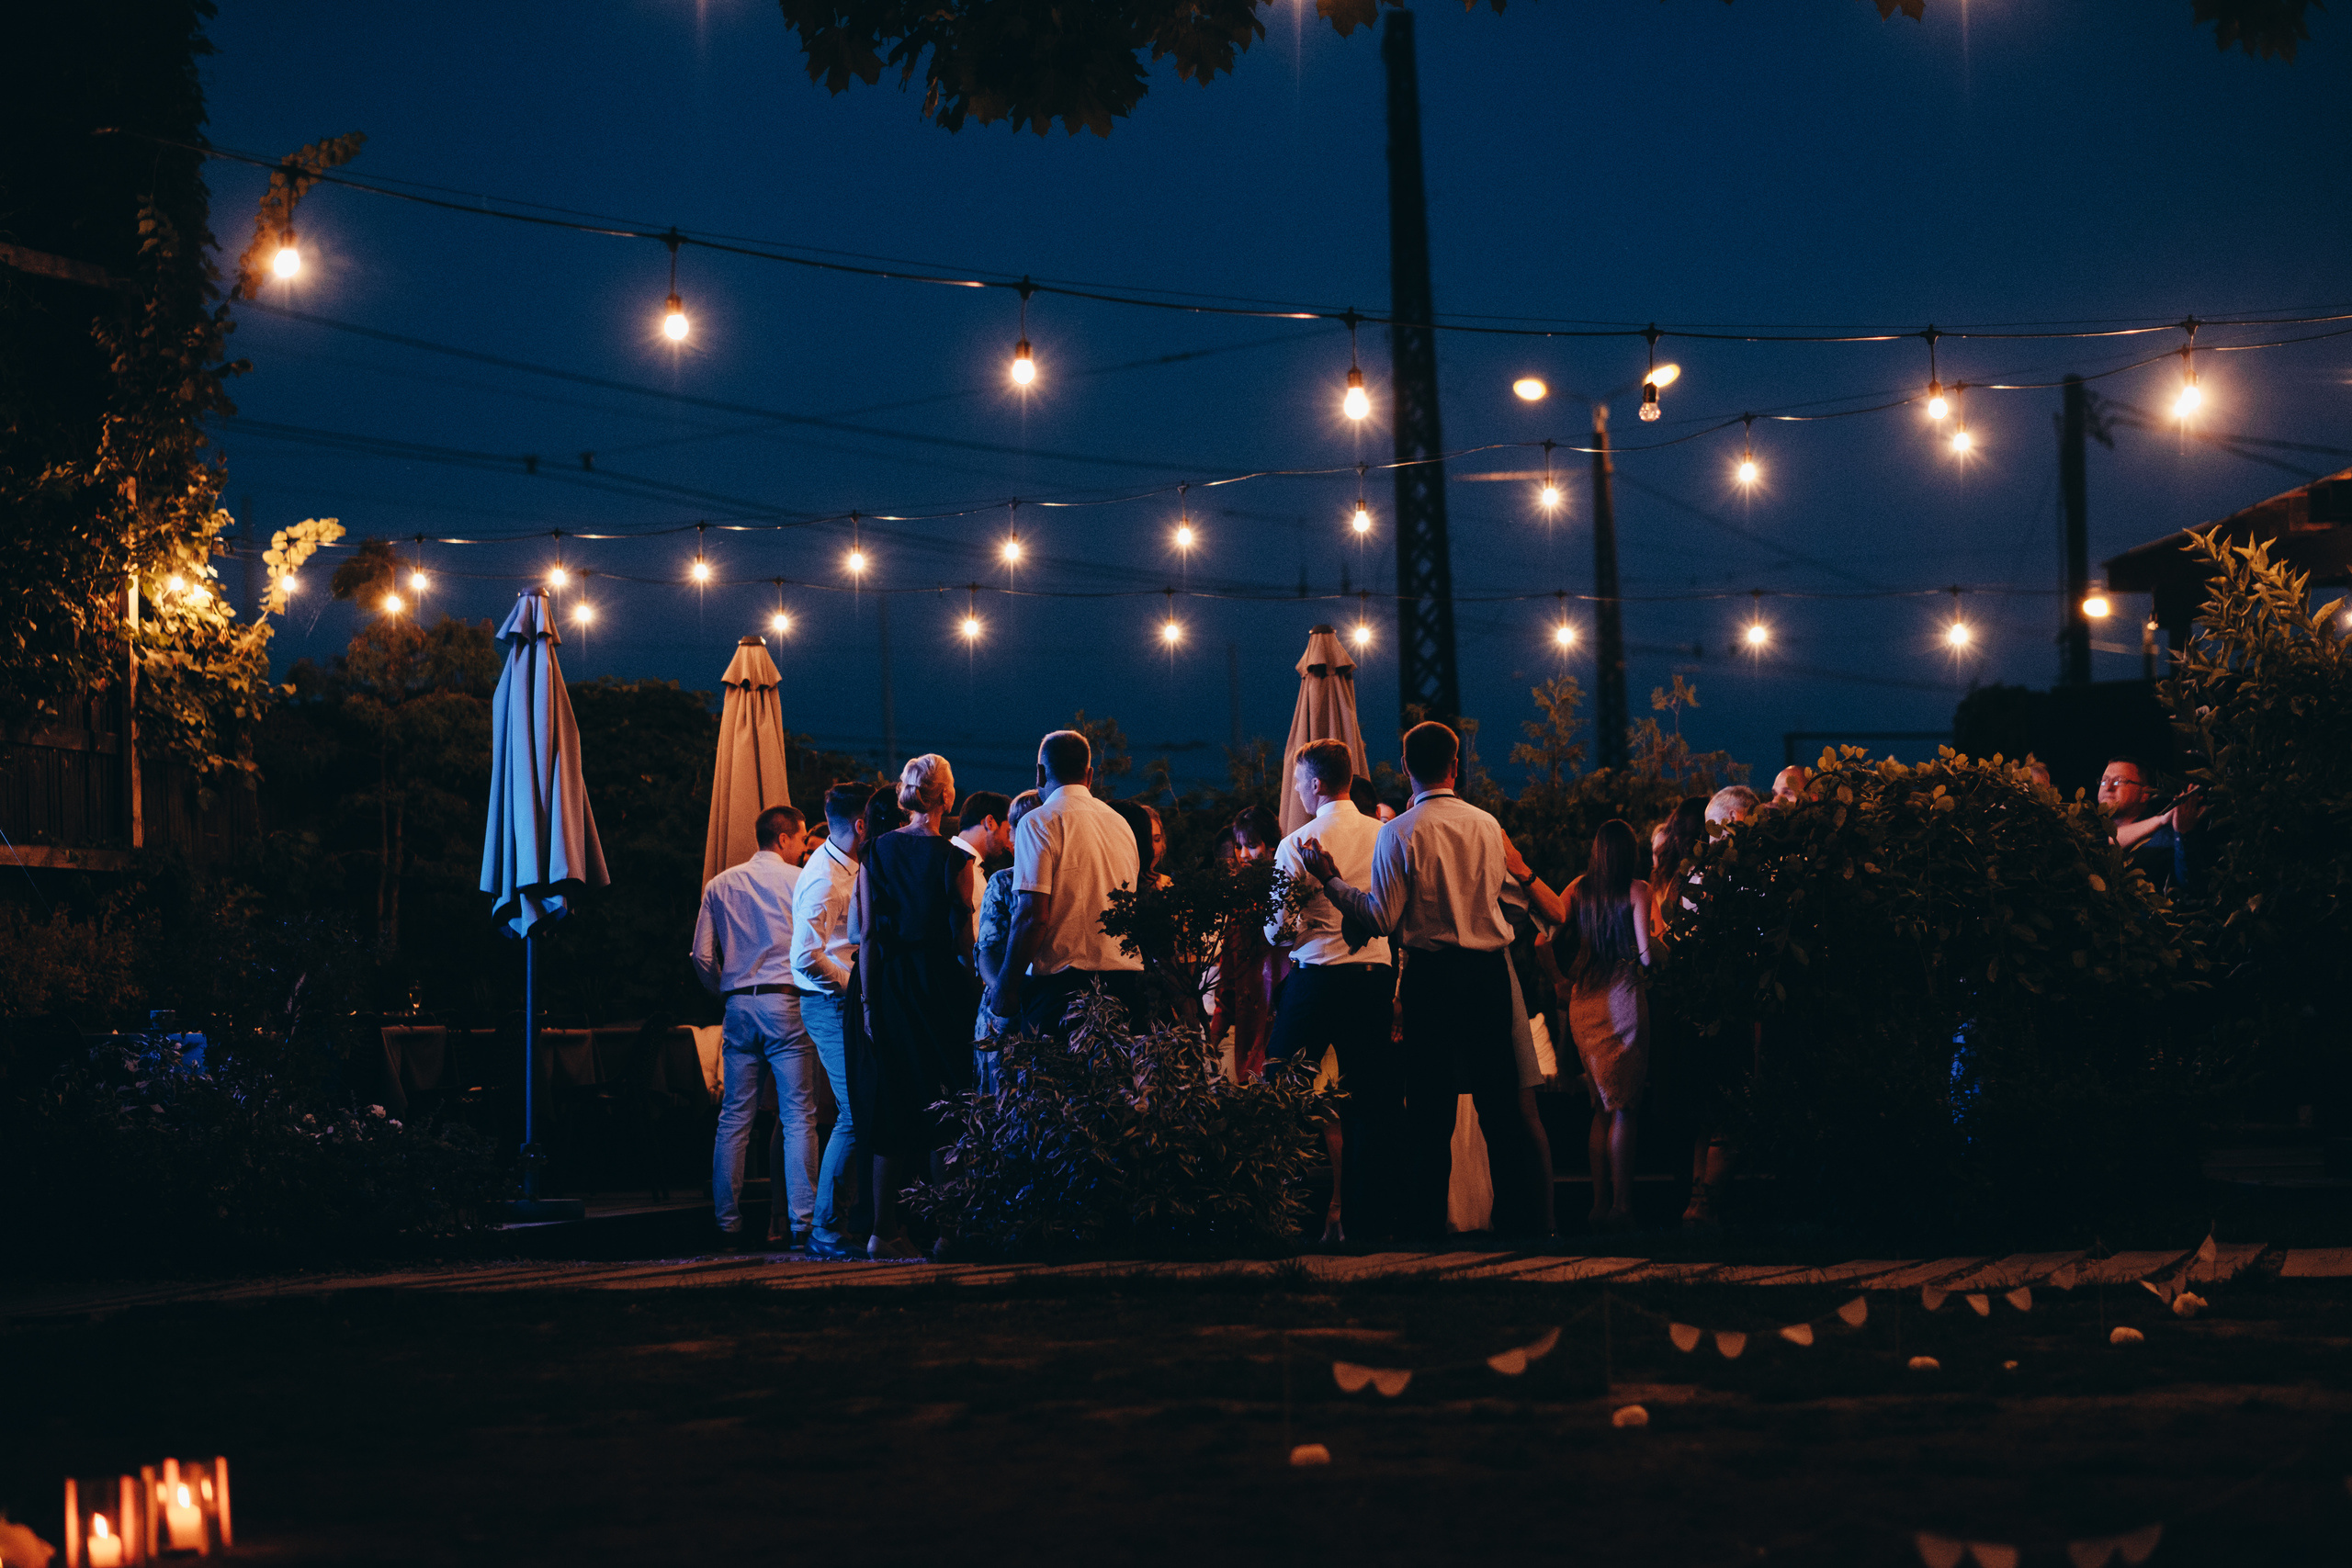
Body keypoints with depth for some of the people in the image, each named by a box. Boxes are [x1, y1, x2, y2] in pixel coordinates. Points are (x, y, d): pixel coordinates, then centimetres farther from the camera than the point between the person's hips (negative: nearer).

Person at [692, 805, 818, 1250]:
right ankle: (802, 1221, -9)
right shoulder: (800, 881, 0)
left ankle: (728, 1221, 5)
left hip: (739, 1006, 4)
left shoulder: (720, 885, 12)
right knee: (798, 1116, -4)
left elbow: (702, 957, 8)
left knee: (734, 1117, 5)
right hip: (787, 1002, -4)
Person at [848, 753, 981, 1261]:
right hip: (940, 986, -4)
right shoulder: (954, 861, -8)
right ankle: (948, 1229, 1)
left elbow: (866, 935, 1)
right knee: (943, 1107, 2)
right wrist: (976, 990, 3)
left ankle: (884, 1229, 6)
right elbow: (963, 942, -8)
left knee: (894, 1106, 8)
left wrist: (869, 1001, 3)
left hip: (890, 985, 4)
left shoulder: (876, 852, 3)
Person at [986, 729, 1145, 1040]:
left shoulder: (1039, 823, -5)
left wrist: (1005, 988, -8)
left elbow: (1033, 916, -13)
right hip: (1126, 983, 6)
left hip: (1061, 982, -6)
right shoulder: (1121, 824, 16)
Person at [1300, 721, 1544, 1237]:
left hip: (1432, 974, -3)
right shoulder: (1487, 825, 4)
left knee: (1430, 1108, 1)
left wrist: (1330, 879, 1)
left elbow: (1382, 918, -9)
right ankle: (1518, 1215, 12)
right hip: (1490, 968, 3)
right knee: (1499, 1100, 10)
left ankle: (1427, 1222, 2)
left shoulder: (1401, 832, -8)